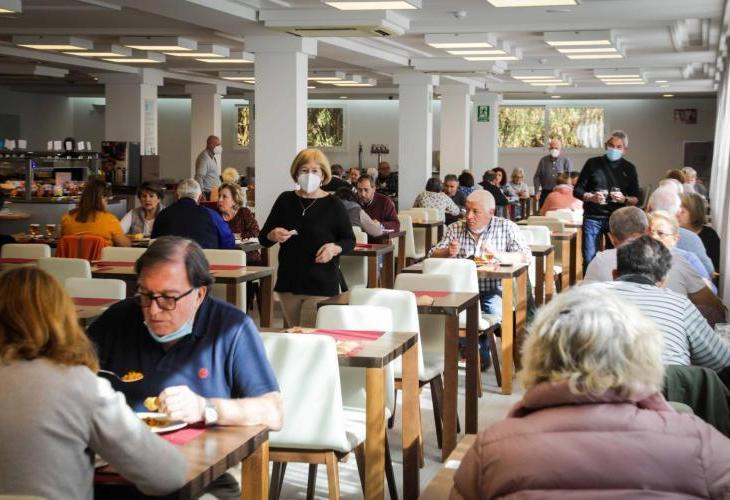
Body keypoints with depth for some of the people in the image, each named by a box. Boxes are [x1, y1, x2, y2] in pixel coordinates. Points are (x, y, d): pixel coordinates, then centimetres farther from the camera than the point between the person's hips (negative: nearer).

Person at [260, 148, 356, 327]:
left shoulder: (333, 205, -3)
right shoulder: (285, 200, 5)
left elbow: (350, 240, 4)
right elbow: (263, 238, 10)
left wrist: (335, 248, -16)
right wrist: (273, 235, -13)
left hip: (322, 285, -4)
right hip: (288, 283, 4)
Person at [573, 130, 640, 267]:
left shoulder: (629, 168, 10)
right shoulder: (593, 163, 6)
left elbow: (636, 199, 10)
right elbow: (577, 191, 7)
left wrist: (624, 199, -13)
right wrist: (591, 197, -13)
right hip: (592, 218, -1)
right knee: (589, 259, -2)